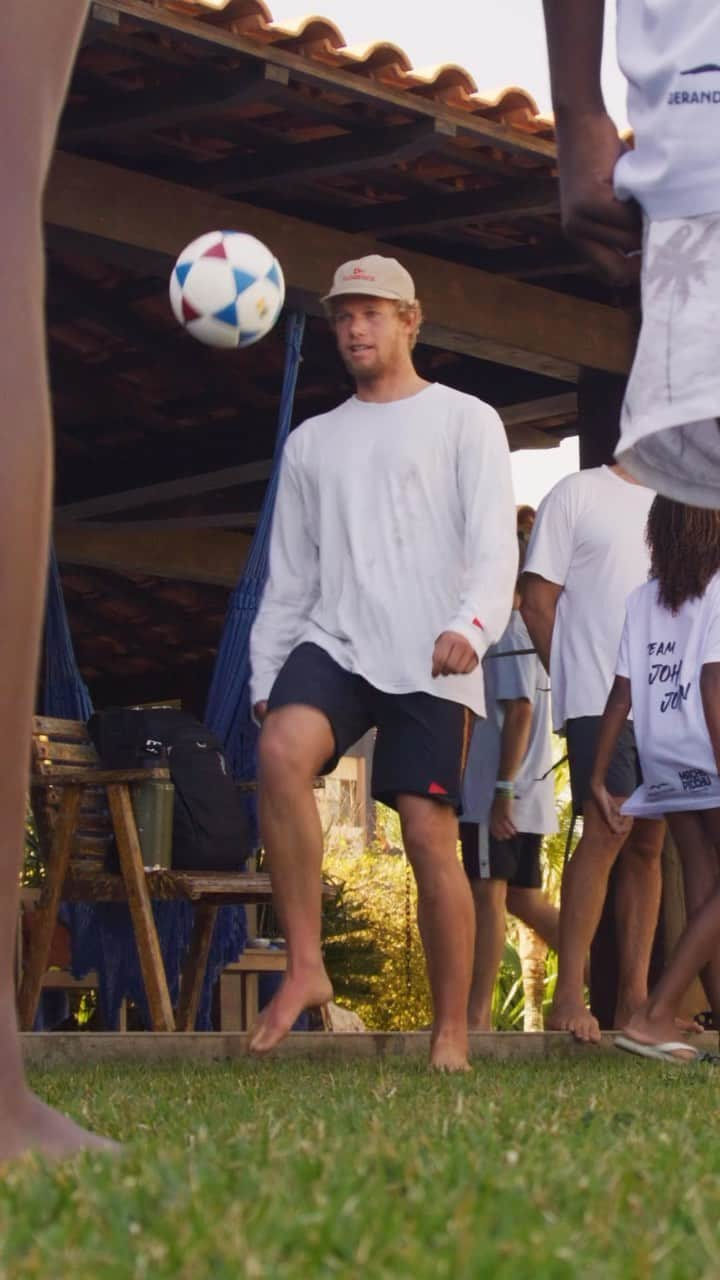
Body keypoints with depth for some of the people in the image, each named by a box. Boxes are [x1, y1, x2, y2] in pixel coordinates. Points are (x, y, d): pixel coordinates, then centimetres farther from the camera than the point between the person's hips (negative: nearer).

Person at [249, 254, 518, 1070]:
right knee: (281, 752, -28)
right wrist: (265, 679, 10)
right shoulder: (311, 441, 20)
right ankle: (305, 966, -22)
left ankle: (451, 1035, 3)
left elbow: (493, 543, -6)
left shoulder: (465, 421, 7)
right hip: (334, 644, 3)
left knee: (430, 837, -8)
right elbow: (289, 576, 19)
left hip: (431, 665, -3)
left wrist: (471, 623, -25)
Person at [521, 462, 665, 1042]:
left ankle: (634, 998, 10)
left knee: (648, 843, 5)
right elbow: (537, 601, -1)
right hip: (601, 701, -6)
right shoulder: (578, 494, 2)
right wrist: (573, 676, -3)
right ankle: (568, 998, -12)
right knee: (607, 832, -15)